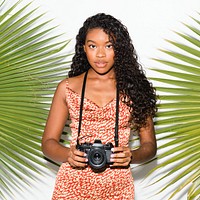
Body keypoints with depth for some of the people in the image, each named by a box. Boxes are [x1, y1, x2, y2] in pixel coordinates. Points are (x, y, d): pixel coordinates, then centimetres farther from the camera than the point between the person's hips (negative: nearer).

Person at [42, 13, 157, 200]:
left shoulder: (133, 88, 1)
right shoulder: (67, 88, 2)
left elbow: (149, 145, 3)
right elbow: (48, 142, 3)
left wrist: (131, 156, -18)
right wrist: (67, 155, -17)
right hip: (72, 185, 0)